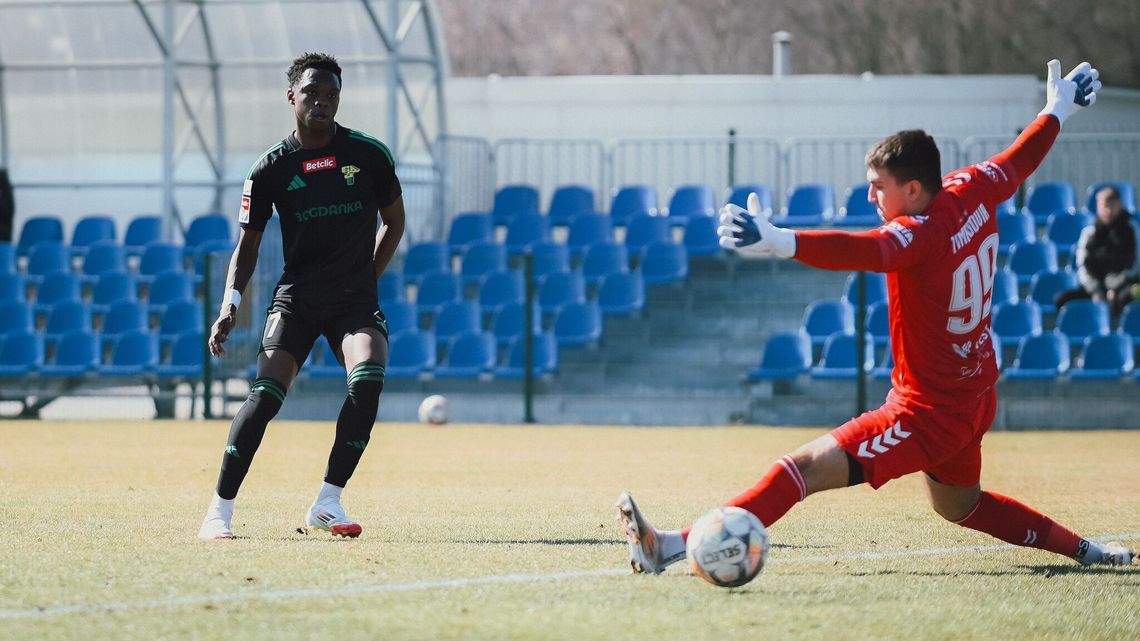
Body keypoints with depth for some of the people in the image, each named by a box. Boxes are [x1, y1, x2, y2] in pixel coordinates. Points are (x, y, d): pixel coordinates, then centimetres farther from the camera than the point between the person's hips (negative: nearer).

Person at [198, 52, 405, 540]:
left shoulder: (370, 154, 0)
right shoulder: (271, 169, -1)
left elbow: (394, 220, 15)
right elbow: (248, 244, 6)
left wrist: (368, 278, 7)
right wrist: (230, 304, -8)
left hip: (355, 297, 1)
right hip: (295, 296, -1)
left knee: (368, 379, -25)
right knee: (265, 394, -17)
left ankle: (327, 503, -13)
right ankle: (220, 510, -7)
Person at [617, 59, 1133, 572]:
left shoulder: (920, 234, -25)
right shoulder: (973, 193, 0)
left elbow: (858, 251, -45)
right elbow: (1018, 161, 20)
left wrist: (776, 241, -60)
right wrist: (1058, 111, 41)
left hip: (928, 413, -10)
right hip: (976, 400, 10)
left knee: (807, 467, -20)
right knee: (960, 505, 36)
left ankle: (676, 546, -31)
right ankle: (1082, 548, 43)